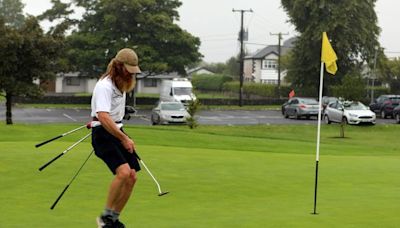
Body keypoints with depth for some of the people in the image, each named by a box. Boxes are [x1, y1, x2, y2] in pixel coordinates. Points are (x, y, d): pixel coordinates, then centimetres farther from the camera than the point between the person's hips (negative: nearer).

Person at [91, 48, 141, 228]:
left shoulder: (123, 83, 11)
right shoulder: (104, 86, -18)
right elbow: (103, 117, -30)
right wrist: (124, 139, -31)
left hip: (118, 130, 9)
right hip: (104, 133, -8)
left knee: (131, 177, -2)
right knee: (123, 172, -26)